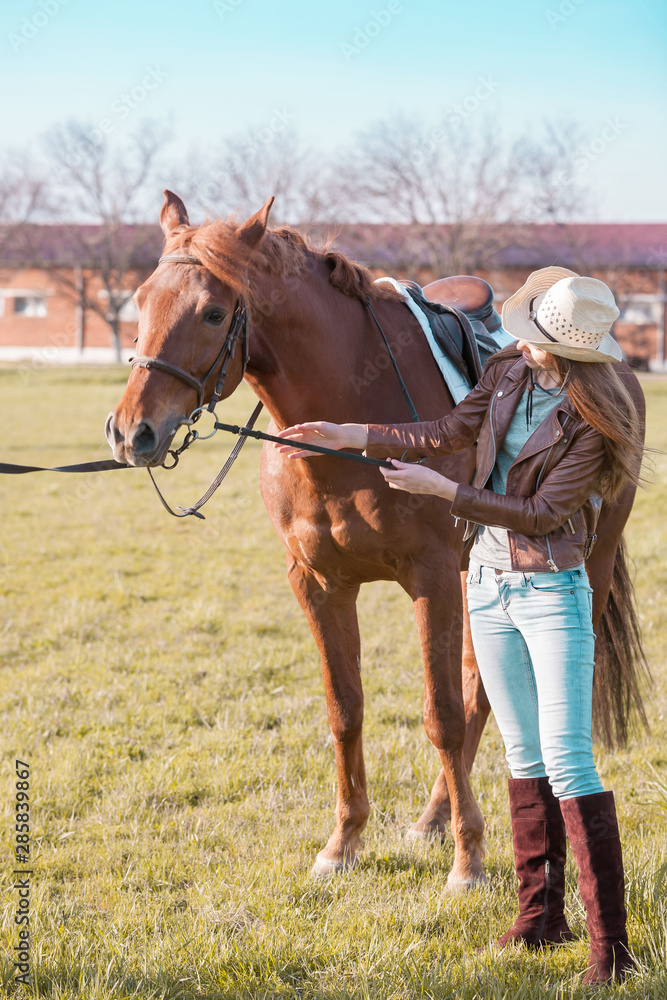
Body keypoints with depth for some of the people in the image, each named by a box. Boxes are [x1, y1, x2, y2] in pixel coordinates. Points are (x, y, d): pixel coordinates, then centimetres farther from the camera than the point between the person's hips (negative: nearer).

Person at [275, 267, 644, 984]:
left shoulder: (592, 421, -19)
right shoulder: (508, 374, 1)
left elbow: (540, 512, -19)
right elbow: (449, 432, 12)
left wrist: (441, 490, -19)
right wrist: (351, 436, 7)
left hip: (552, 593, -7)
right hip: (489, 582, 7)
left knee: (567, 763, -12)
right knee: (524, 756, 14)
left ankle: (609, 941, -10)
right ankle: (541, 914, 23)